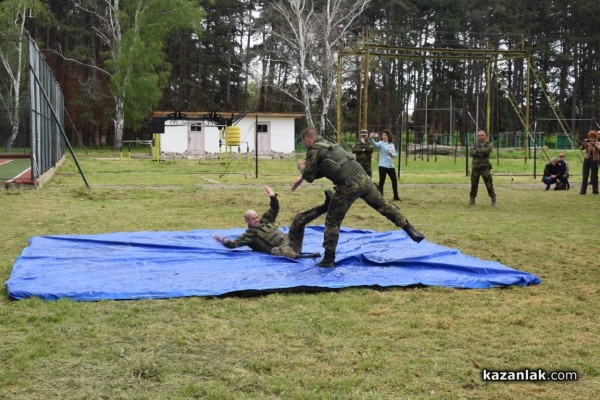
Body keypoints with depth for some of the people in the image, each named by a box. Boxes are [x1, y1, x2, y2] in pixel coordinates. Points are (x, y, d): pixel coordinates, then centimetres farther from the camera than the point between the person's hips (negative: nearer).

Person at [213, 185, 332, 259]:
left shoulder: (265, 221, 24)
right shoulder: (249, 234, 5)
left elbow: (275, 209, 29)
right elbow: (234, 243, -6)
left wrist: (273, 197, 14)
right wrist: (223, 241, -24)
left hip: (290, 241, 7)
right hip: (282, 249, -7)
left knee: (299, 218, -3)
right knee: (277, 251, -46)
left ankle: (324, 207, -18)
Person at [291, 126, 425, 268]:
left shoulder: (313, 150, 1)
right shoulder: (328, 144, 24)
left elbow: (310, 177, 6)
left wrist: (302, 167, 25)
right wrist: (303, 176, 33)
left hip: (348, 187, -7)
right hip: (363, 178, 7)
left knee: (332, 222, 6)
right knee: (383, 204, 21)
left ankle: (329, 259, 10)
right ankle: (410, 230, 20)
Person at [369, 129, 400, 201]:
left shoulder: (392, 144, 11)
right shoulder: (381, 143, -2)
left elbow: (395, 155, 8)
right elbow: (375, 144, -24)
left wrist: (391, 153, -15)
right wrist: (370, 138, -44)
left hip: (391, 165, 5)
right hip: (383, 165, -5)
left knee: (394, 181, 11)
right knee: (381, 181, -4)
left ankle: (396, 196, 25)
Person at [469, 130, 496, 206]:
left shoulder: (488, 144, 1)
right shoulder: (474, 145, 9)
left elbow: (488, 150, -22)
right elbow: (472, 153, -9)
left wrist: (477, 150, -16)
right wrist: (481, 153, -18)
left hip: (485, 168, -3)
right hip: (475, 168, 3)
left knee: (489, 184, -7)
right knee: (474, 184, 7)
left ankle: (493, 200, -2)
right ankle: (472, 199, 20)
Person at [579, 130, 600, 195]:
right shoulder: (587, 143, 5)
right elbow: (582, 148, -12)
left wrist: (594, 145, -33)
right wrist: (584, 142, -29)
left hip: (594, 160, -1)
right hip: (587, 159, 1)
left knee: (594, 176, 4)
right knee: (585, 176, 0)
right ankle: (583, 190, 1)